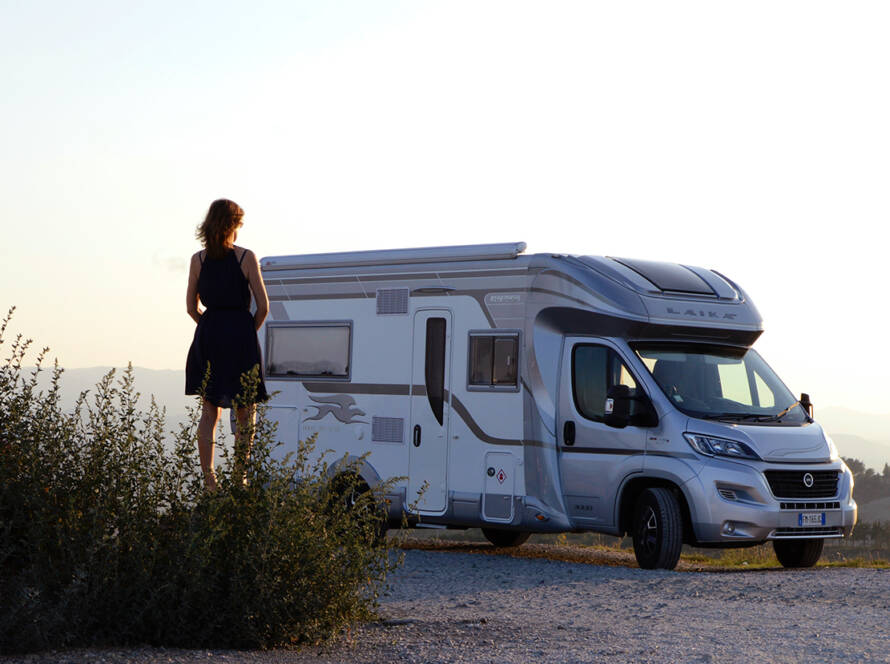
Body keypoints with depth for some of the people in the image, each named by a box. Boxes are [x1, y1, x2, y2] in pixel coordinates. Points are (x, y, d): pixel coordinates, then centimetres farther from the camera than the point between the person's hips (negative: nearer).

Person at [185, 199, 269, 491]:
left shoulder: (199, 259, 3)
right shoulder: (246, 258, -6)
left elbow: (191, 307, 6)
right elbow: (263, 306, -6)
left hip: (208, 336, 3)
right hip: (240, 335, -3)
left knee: (209, 412, 8)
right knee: (245, 412, 8)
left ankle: (208, 480, 5)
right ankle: (240, 478, 5)